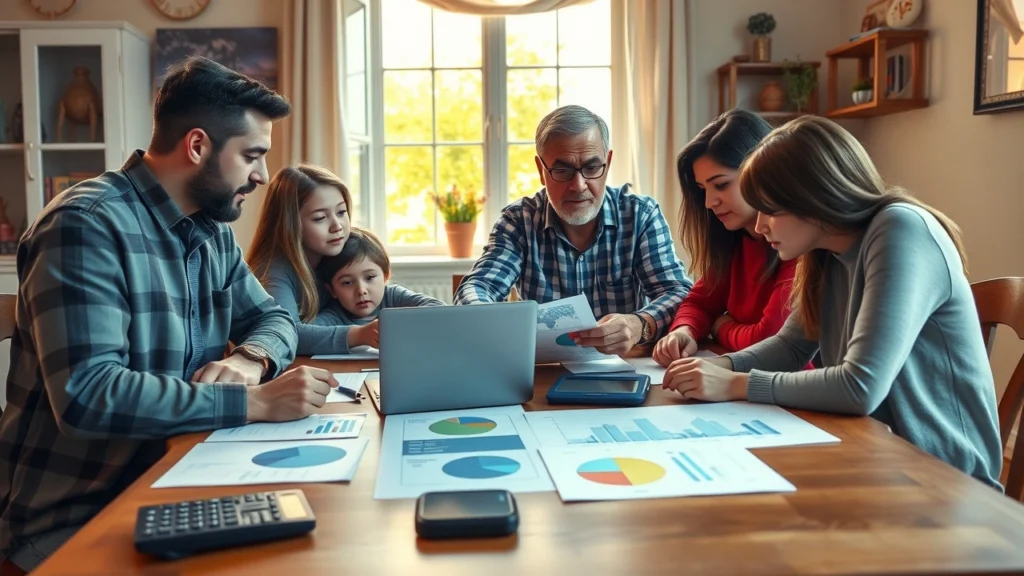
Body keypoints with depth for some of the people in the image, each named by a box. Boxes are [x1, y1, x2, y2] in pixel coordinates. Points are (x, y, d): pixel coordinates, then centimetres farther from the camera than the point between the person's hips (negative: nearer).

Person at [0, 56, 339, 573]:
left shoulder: (213, 231, 7)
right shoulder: (87, 224, -20)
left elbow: (273, 319, 14)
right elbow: (87, 394, -30)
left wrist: (250, 361, -9)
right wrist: (255, 402, -28)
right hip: (73, 518, -7)